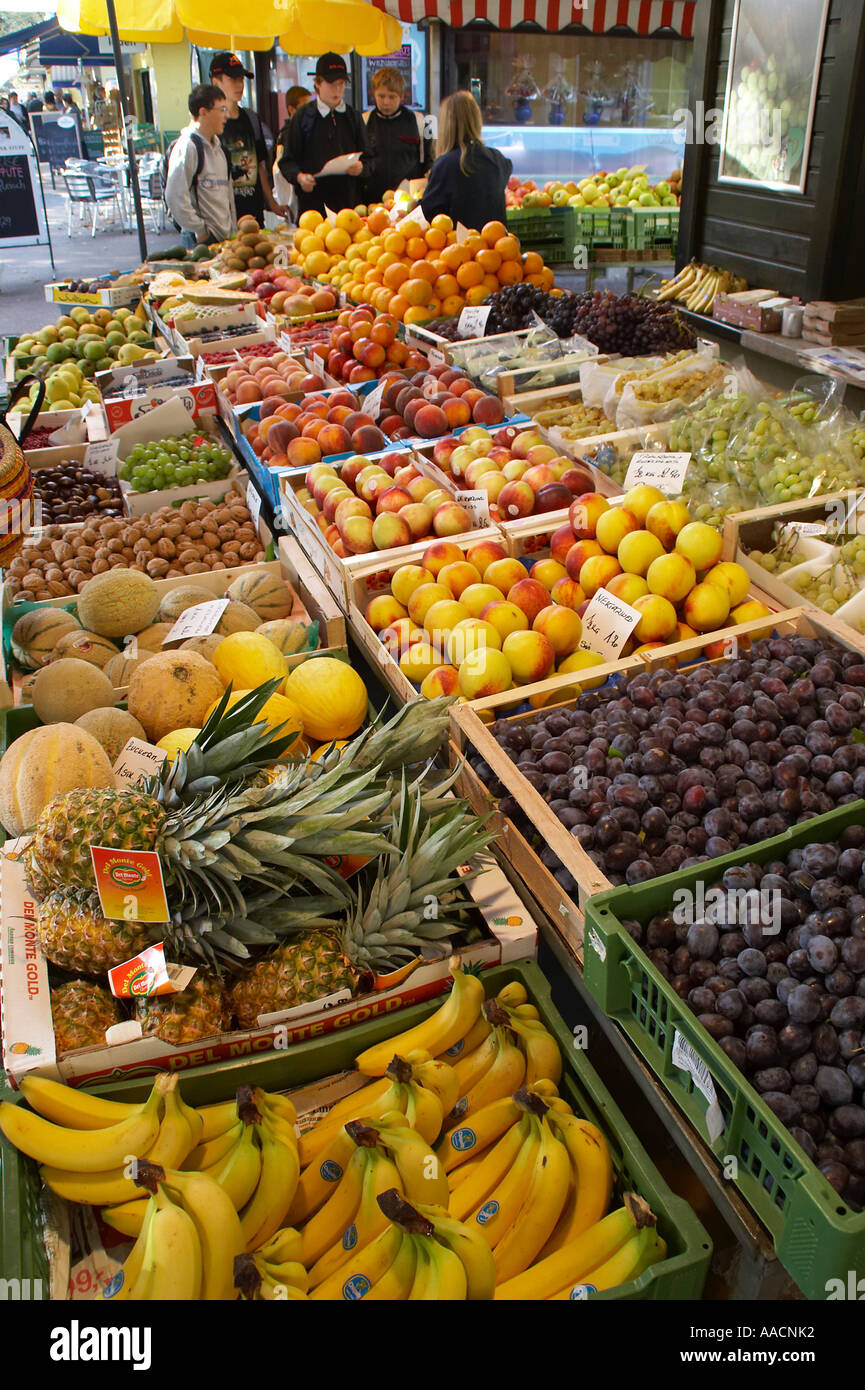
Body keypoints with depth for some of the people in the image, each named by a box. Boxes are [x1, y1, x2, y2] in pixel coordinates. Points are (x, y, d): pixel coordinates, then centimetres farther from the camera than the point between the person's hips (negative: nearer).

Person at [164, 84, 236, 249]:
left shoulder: (218, 146, 18)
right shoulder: (187, 146, -11)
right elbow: (175, 197, -18)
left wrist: (233, 229, 16)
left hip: (225, 236, 8)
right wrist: (200, 230, -14)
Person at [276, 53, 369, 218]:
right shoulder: (303, 116, 5)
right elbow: (287, 161, 4)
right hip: (313, 201, -2)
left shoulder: (353, 116, 14)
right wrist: (299, 177, -17)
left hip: (349, 200, 2)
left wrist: (360, 167, -9)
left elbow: (368, 158, 14)